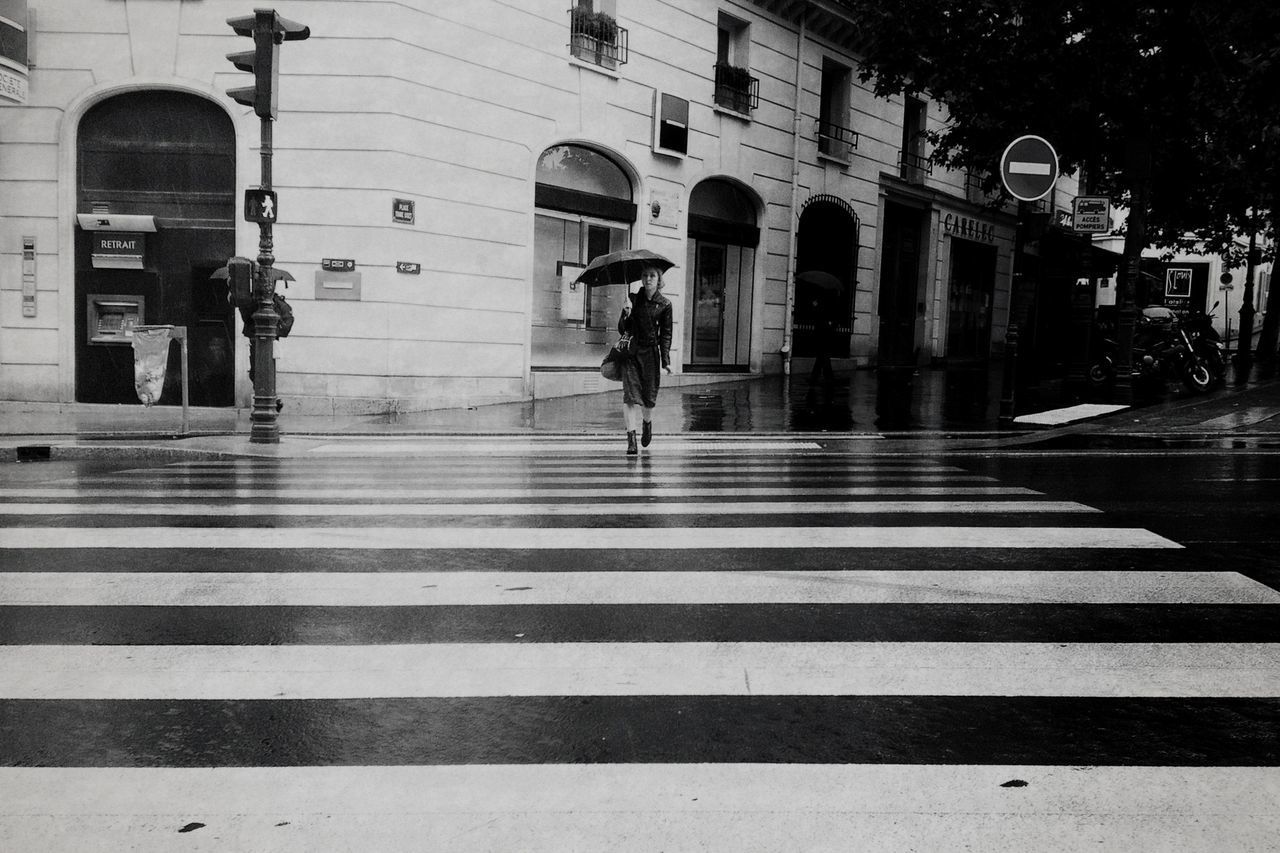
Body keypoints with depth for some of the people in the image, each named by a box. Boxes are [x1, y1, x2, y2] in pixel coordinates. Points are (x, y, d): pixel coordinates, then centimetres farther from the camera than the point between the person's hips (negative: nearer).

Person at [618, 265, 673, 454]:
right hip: (630, 352, 0)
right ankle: (631, 438, -12)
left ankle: (647, 423, 38)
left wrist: (666, 360, -5)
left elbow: (666, 334, 2)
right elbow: (622, 329, 4)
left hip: (650, 353, 0)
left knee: (649, 396, 5)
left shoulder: (664, 304, 2)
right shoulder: (633, 299, 5)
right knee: (630, 394, -11)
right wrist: (626, 314, -17)